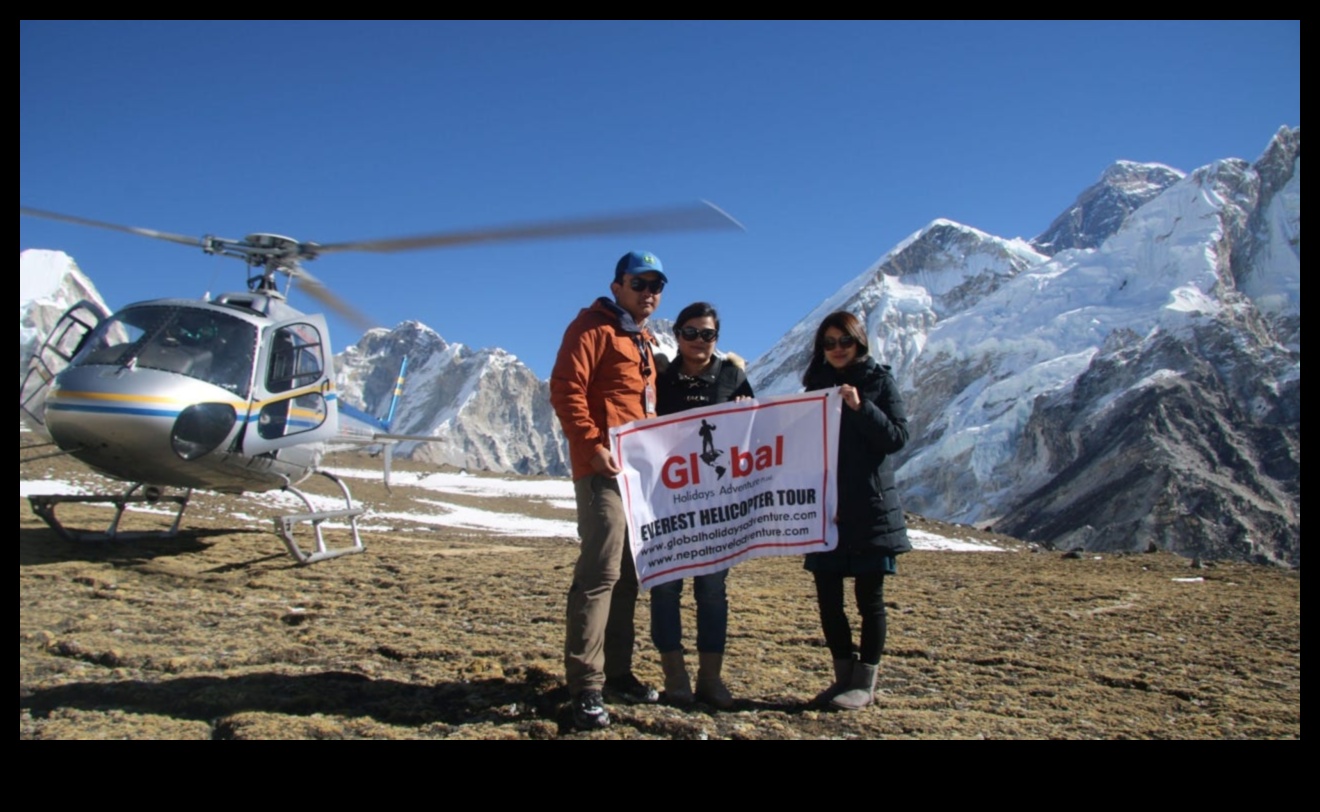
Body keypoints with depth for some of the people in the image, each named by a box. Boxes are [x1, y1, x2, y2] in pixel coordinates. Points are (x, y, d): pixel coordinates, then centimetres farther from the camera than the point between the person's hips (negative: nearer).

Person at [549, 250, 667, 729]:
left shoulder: (642, 340, 23)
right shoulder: (593, 327, -4)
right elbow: (566, 389, -15)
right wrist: (591, 446, -22)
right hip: (603, 467, -9)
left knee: (627, 575, 12)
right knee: (601, 572, -12)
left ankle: (617, 672, 22)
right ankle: (585, 686, -7)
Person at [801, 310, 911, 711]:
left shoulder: (880, 382, 1)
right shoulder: (816, 385, 11)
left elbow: (898, 436, -7)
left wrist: (861, 407, -20)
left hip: (870, 509, -4)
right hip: (825, 508, 4)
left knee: (868, 595, 2)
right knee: (827, 594, 6)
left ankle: (865, 682, 12)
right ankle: (844, 675, 20)